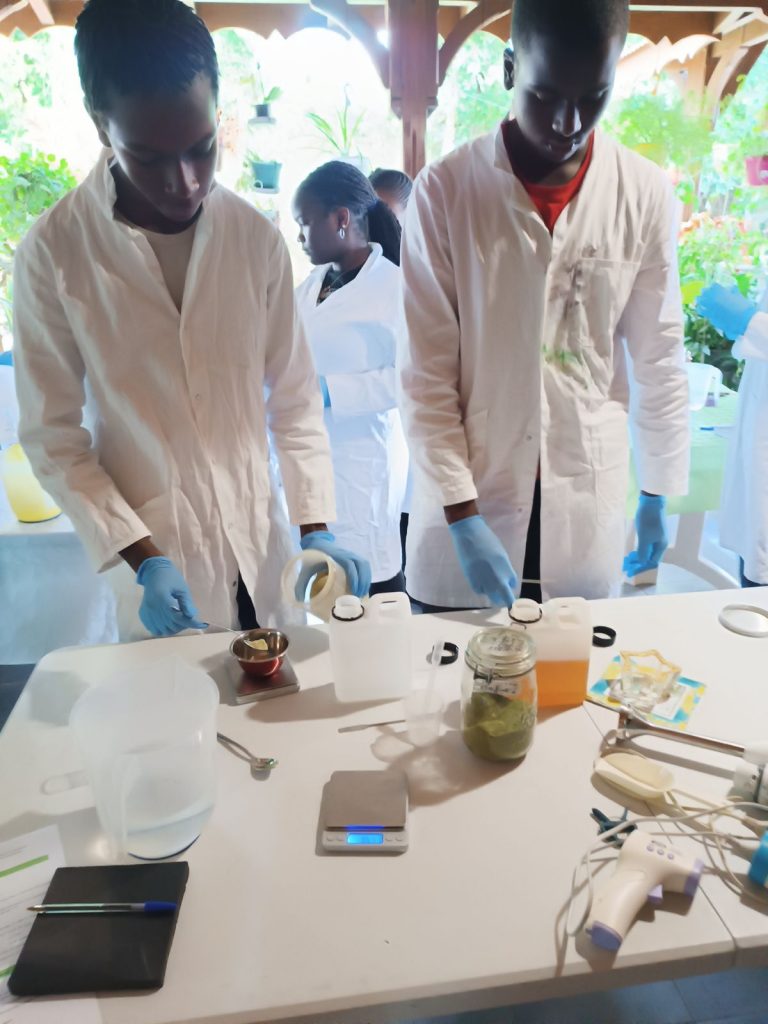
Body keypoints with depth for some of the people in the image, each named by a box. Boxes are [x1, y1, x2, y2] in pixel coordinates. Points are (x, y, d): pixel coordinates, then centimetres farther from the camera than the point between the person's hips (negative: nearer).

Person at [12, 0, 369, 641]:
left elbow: (295, 397, 0)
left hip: (260, 550, 3)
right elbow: (52, 436, -7)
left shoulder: (255, 238, -4)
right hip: (154, 565, -2)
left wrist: (315, 526, -8)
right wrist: (141, 557, -16)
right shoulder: (54, 253, -10)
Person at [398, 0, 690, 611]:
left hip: (587, 510, 2)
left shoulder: (646, 194, -2)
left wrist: (659, 492, 9)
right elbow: (427, 372, -9)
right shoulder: (444, 191, -8)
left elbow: (658, 357, 6)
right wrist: (462, 516, -13)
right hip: (467, 497, -1)